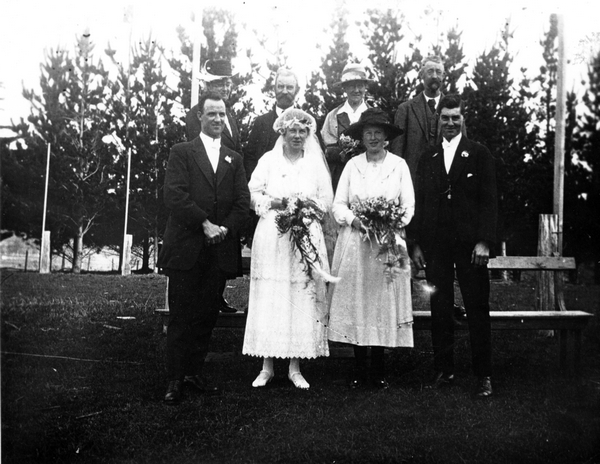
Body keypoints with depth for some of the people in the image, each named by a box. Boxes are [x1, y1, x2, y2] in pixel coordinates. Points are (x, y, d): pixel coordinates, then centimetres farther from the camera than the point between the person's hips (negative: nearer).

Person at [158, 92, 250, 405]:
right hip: (186, 249, -4)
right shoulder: (182, 153, 4)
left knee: (207, 315, 8)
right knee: (181, 316, 0)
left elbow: (243, 201, 7)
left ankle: (194, 371, 19)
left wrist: (225, 228, -9)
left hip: (219, 250, 4)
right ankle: (175, 378, 8)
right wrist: (205, 223, -15)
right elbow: (174, 195, -9)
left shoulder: (234, 159, 17)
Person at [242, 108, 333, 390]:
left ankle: (295, 367, 9)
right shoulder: (268, 160, 6)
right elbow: (252, 194, 3)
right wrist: (274, 202, -13)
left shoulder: (316, 163, 10)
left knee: (302, 299, 1)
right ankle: (267, 366, 6)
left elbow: (326, 201, 8)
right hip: (271, 238, -1)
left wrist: (308, 204, -9)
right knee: (268, 300, -2)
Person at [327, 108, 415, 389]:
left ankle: (378, 369, 12)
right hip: (355, 243, 1)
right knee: (355, 301, 1)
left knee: (385, 300, 1)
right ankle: (359, 368, 12)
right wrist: (354, 220, -14)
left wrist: (391, 223, -16)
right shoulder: (352, 165, 6)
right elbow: (338, 205, 4)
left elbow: (409, 206, 2)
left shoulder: (399, 165, 4)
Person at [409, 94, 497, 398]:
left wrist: (484, 241, -11)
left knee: (477, 310, 1)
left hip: (470, 244, -3)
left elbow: (489, 200, -2)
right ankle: (443, 370, 18)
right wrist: (416, 243, 5)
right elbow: (419, 202, 12)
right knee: (439, 310, 7)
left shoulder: (479, 154, 4)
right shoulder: (428, 158, 13)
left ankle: (483, 375, 10)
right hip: (435, 245, 3)